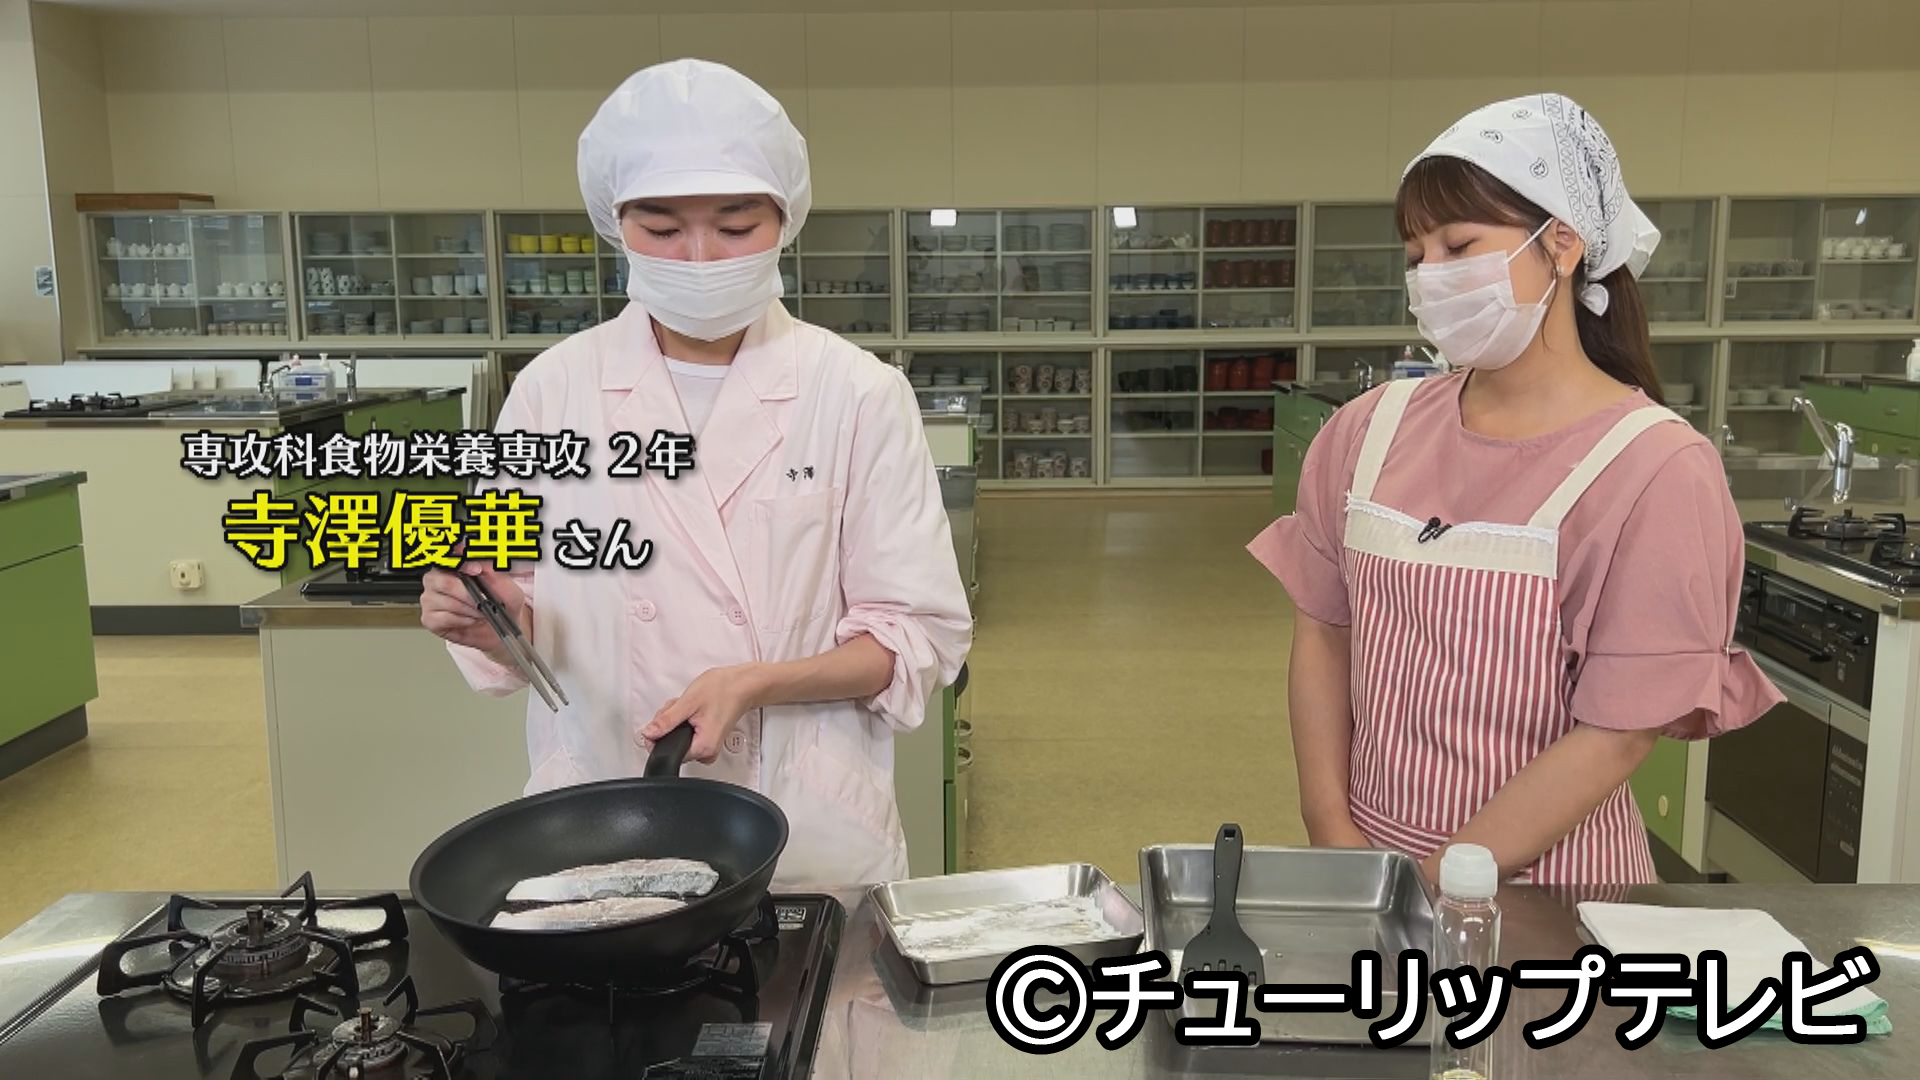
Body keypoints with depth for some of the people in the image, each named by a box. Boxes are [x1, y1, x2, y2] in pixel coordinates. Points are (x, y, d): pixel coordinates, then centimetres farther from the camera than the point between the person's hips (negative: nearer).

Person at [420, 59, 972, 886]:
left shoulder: (856, 394, -8)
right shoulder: (553, 391, -3)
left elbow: (918, 635, -7)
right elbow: (529, 625, 5)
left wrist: (754, 683, -20)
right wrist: (493, 621, -16)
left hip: (811, 838, -1)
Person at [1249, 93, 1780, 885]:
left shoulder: (1656, 469, -14)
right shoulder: (1368, 431, -2)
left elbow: (1616, 736, -15)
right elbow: (1323, 632, 2)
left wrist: (1434, 882, -16)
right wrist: (1330, 830, -7)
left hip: (1541, 879, -3)